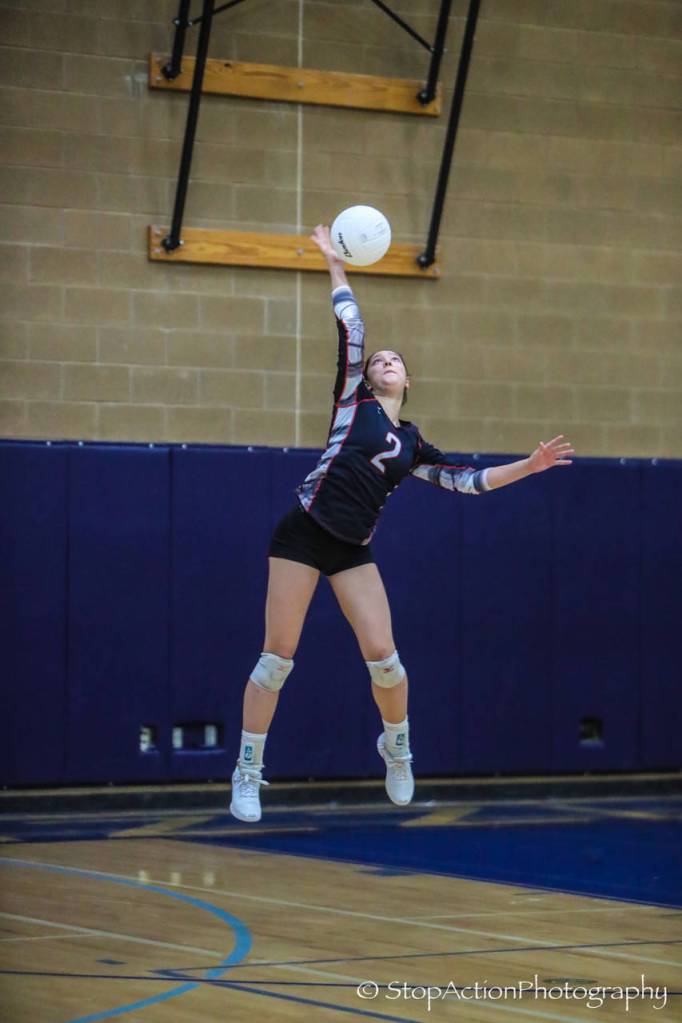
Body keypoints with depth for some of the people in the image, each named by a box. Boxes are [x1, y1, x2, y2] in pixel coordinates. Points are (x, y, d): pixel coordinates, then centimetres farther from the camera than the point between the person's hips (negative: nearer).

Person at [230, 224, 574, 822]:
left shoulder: (412, 445, 14)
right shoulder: (354, 400, 4)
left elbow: (466, 480, 17)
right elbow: (351, 328, 1)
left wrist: (528, 467, 12)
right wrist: (335, 263, 2)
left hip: (353, 550, 4)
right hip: (304, 534, -4)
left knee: (383, 656, -6)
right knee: (278, 657, -5)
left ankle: (397, 747, 22)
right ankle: (247, 774, 2)